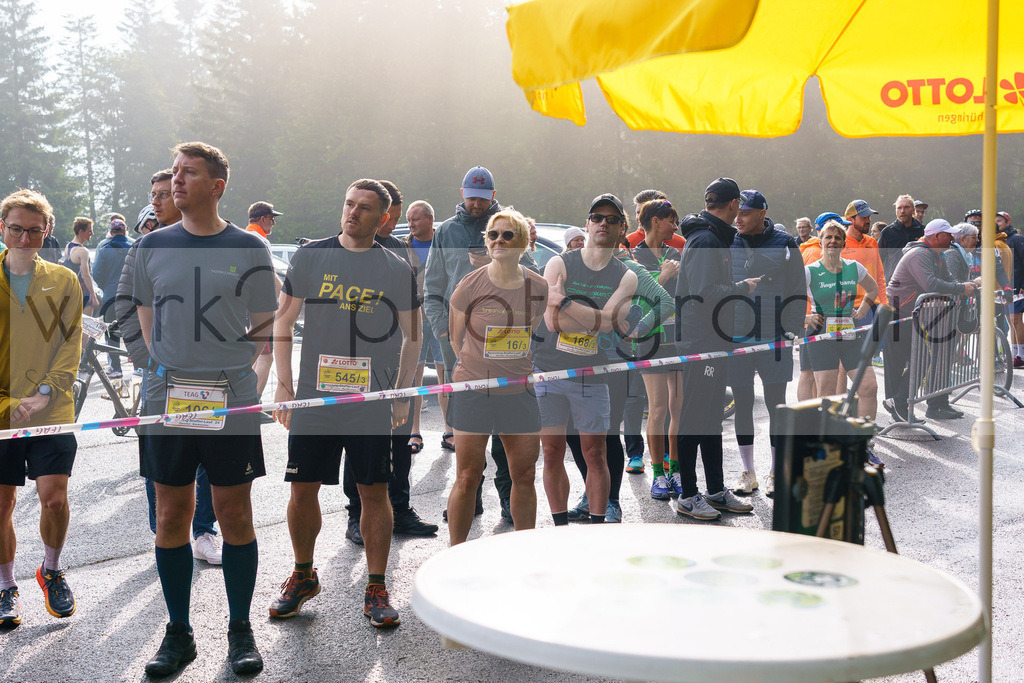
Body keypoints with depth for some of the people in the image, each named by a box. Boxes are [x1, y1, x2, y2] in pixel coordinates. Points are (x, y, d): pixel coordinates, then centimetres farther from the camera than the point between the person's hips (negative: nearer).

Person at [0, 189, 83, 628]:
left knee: (54, 497, -8)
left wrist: (44, 394, -12)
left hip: (52, 413, -1)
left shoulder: (64, 282, 4)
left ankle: (51, 571, 19)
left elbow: (70, 344, 2)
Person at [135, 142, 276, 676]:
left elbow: (264, 328, 7)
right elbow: (146, 316, 17)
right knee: (171, 517, 7)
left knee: (235, 515, 4)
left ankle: (240, 631, 18)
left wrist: (230, 366, -2)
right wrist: (166, 365, 7)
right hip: (167, 398, 2)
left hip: (231, 400, -2)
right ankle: (178, 634, 20)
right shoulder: (153, 245, 7)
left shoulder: (248, 249, 1)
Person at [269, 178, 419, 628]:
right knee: (303, 490, 6)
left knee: (374, 492, 2)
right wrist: (283, 384, 1)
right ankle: (303, 576, 28)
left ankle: (376, 590, 14)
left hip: (372, 403, -1)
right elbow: (282, 321, 8)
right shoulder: (311, 256, 3)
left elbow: (412, 336, 11)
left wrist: (402, 394, 4)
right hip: (313, 399, 1)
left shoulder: (397, 270, 3)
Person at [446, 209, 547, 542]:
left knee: (524, 476, 8)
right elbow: (456, 336, 6)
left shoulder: (539, 288, 0)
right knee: (468, 479, -1)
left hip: (518, 392, 3)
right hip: (473, 390, -3)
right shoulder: (470, 285, -8)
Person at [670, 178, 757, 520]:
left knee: (712, 415, 15)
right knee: (694, 416, -4)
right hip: (697, 343, -11)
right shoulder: (705, 240, -15)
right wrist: (743, 287, -12)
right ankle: (687, 496, 4)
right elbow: (704, 293, -23)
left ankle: (716, 492, 24)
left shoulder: (716, 238, 17)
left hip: (713, 343, 11)